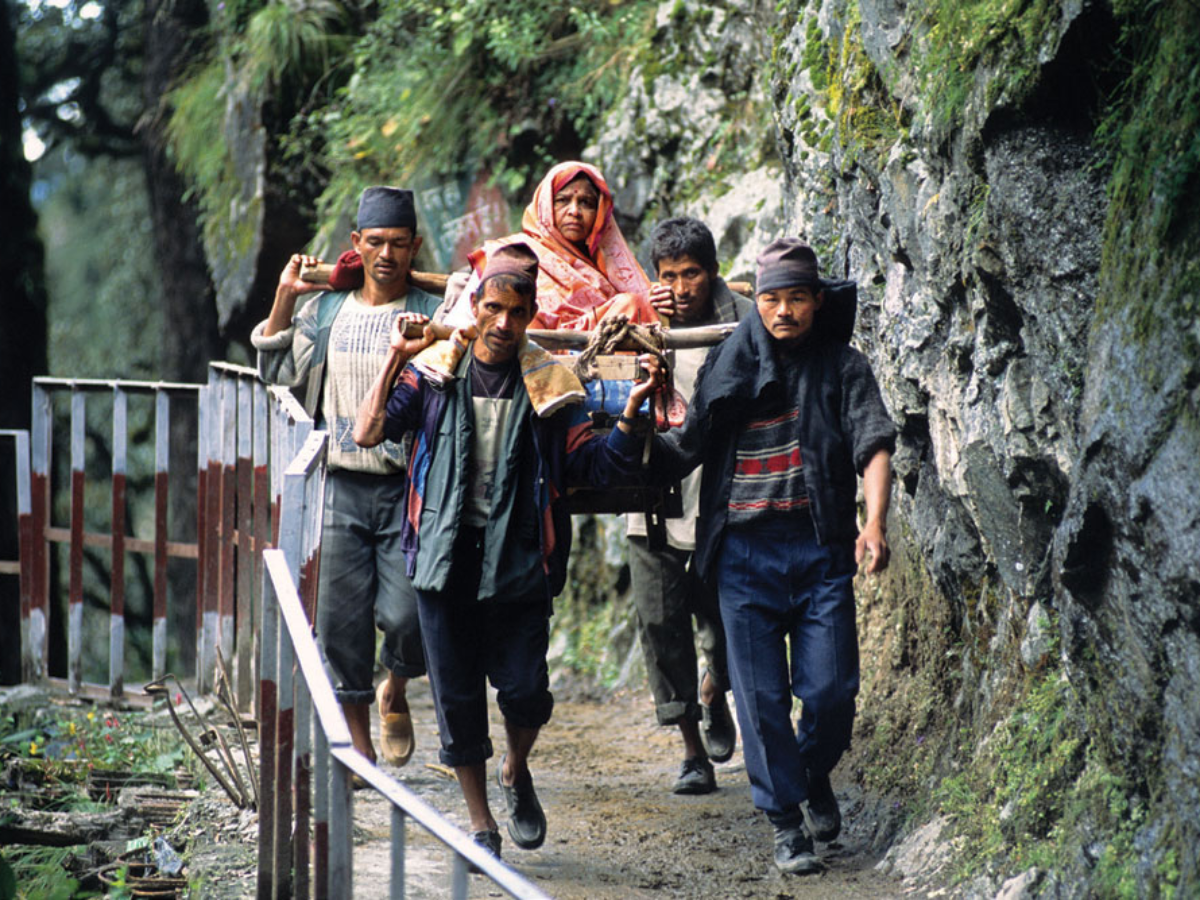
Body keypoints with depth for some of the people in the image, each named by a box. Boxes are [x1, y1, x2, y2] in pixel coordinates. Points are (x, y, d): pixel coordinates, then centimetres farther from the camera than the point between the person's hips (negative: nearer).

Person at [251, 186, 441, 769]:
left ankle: (395, 692, 23)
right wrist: (284, 298, 7)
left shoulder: (435, 315, 1)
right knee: (341, 621, 3)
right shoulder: (326, 311, 11)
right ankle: (358, 743, 16)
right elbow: (279, 371, 14)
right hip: (344, 485, 3)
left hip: (408, 487, -3)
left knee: (405, 616, -11)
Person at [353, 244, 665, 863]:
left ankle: (516, 772, 27)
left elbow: (599, 469, -2)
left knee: (525, 690, -6)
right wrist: (396, 360, -15)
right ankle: (480, 824, 20)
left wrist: (633, 411, -16)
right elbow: (368, 433, -8)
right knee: (457, 698, 5)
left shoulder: (546, 387, 3)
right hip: (444, 556, 1)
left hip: (518, 562, 0)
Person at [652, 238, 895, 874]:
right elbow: (685, 450, 9)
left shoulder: (842, 366, 5)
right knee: (761, 696, 0)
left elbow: (873, 444, -8)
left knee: (831, 688, -3)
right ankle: (786, 823, 12)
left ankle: (815, 776, 28)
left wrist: (875, 522, -23)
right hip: (745, 551, 1)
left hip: (820, 548, -1)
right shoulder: (728, 365, 8)